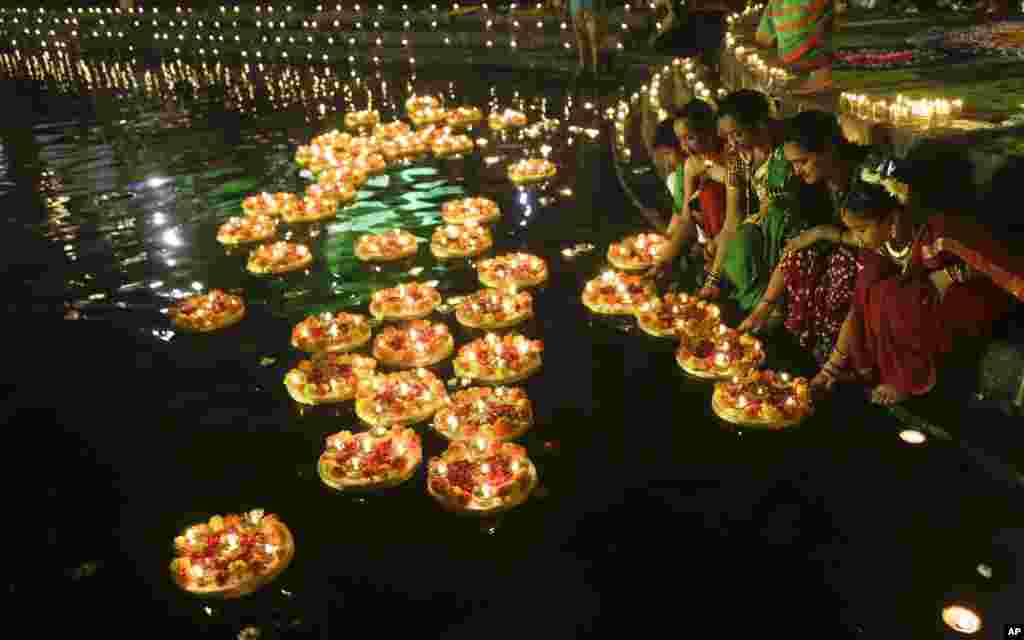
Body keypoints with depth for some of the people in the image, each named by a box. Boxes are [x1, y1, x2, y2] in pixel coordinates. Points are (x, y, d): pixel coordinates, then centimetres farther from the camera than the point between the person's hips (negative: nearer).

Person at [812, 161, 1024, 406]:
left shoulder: (942, 234, -33)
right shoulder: (879, 243, -13)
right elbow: (860, 303, -8)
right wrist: (833, 365, -10)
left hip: (978, 301, -6)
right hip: (928, 299, 6)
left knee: (896, 302, -28)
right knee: (872, 291, -19)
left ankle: (911, 379, -8)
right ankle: (874, 367, -1)